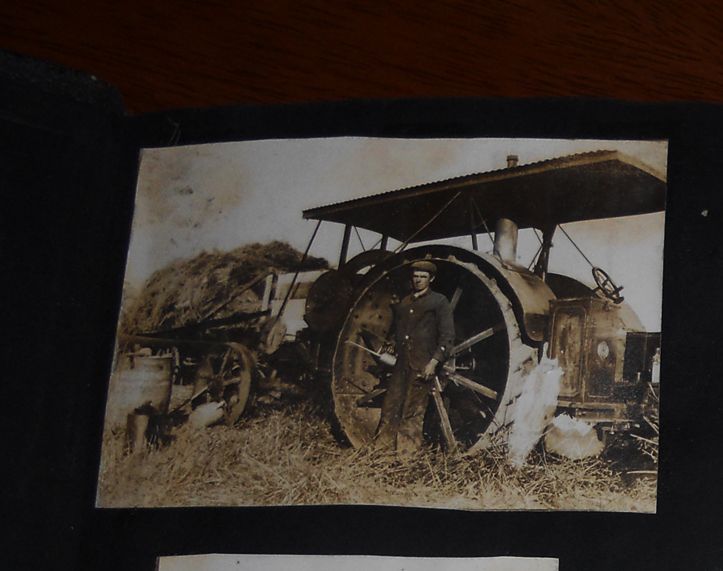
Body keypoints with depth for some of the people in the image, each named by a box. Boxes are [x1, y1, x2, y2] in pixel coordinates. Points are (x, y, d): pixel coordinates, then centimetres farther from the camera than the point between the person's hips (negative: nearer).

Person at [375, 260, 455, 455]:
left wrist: (434, 362, -13)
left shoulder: (439, 302, 2)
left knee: (412, 413, -6)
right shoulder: (402, 303, 19)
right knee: (390, 408, 1)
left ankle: (407, 452, -4)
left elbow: (447, 336, -4)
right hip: (401, 364, 5)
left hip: (422, 366, -5)